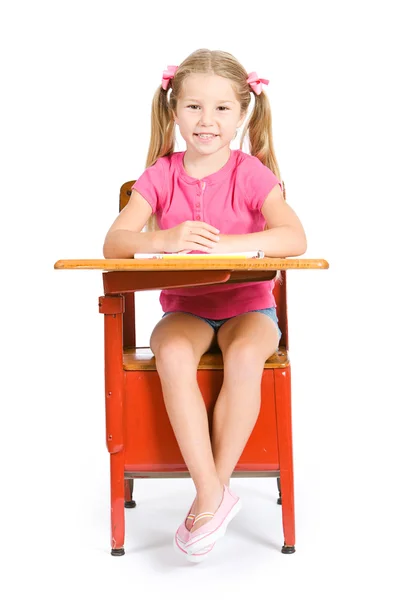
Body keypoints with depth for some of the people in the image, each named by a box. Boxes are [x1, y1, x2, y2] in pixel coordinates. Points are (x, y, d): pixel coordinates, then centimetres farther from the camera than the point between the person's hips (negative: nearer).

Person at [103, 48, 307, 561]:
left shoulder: (250, 173, -6)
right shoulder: (160, 174, 0)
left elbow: (294, 239, -22)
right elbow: (113, 243, -12)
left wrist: (220, 242, -33)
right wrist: (165, 240, -32)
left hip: (247, 306, -1)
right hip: (184, 309, 2)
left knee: (244, 356, -34)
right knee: (172, 354, -32)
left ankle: (213, 490, -17)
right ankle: (213, 495, -22)